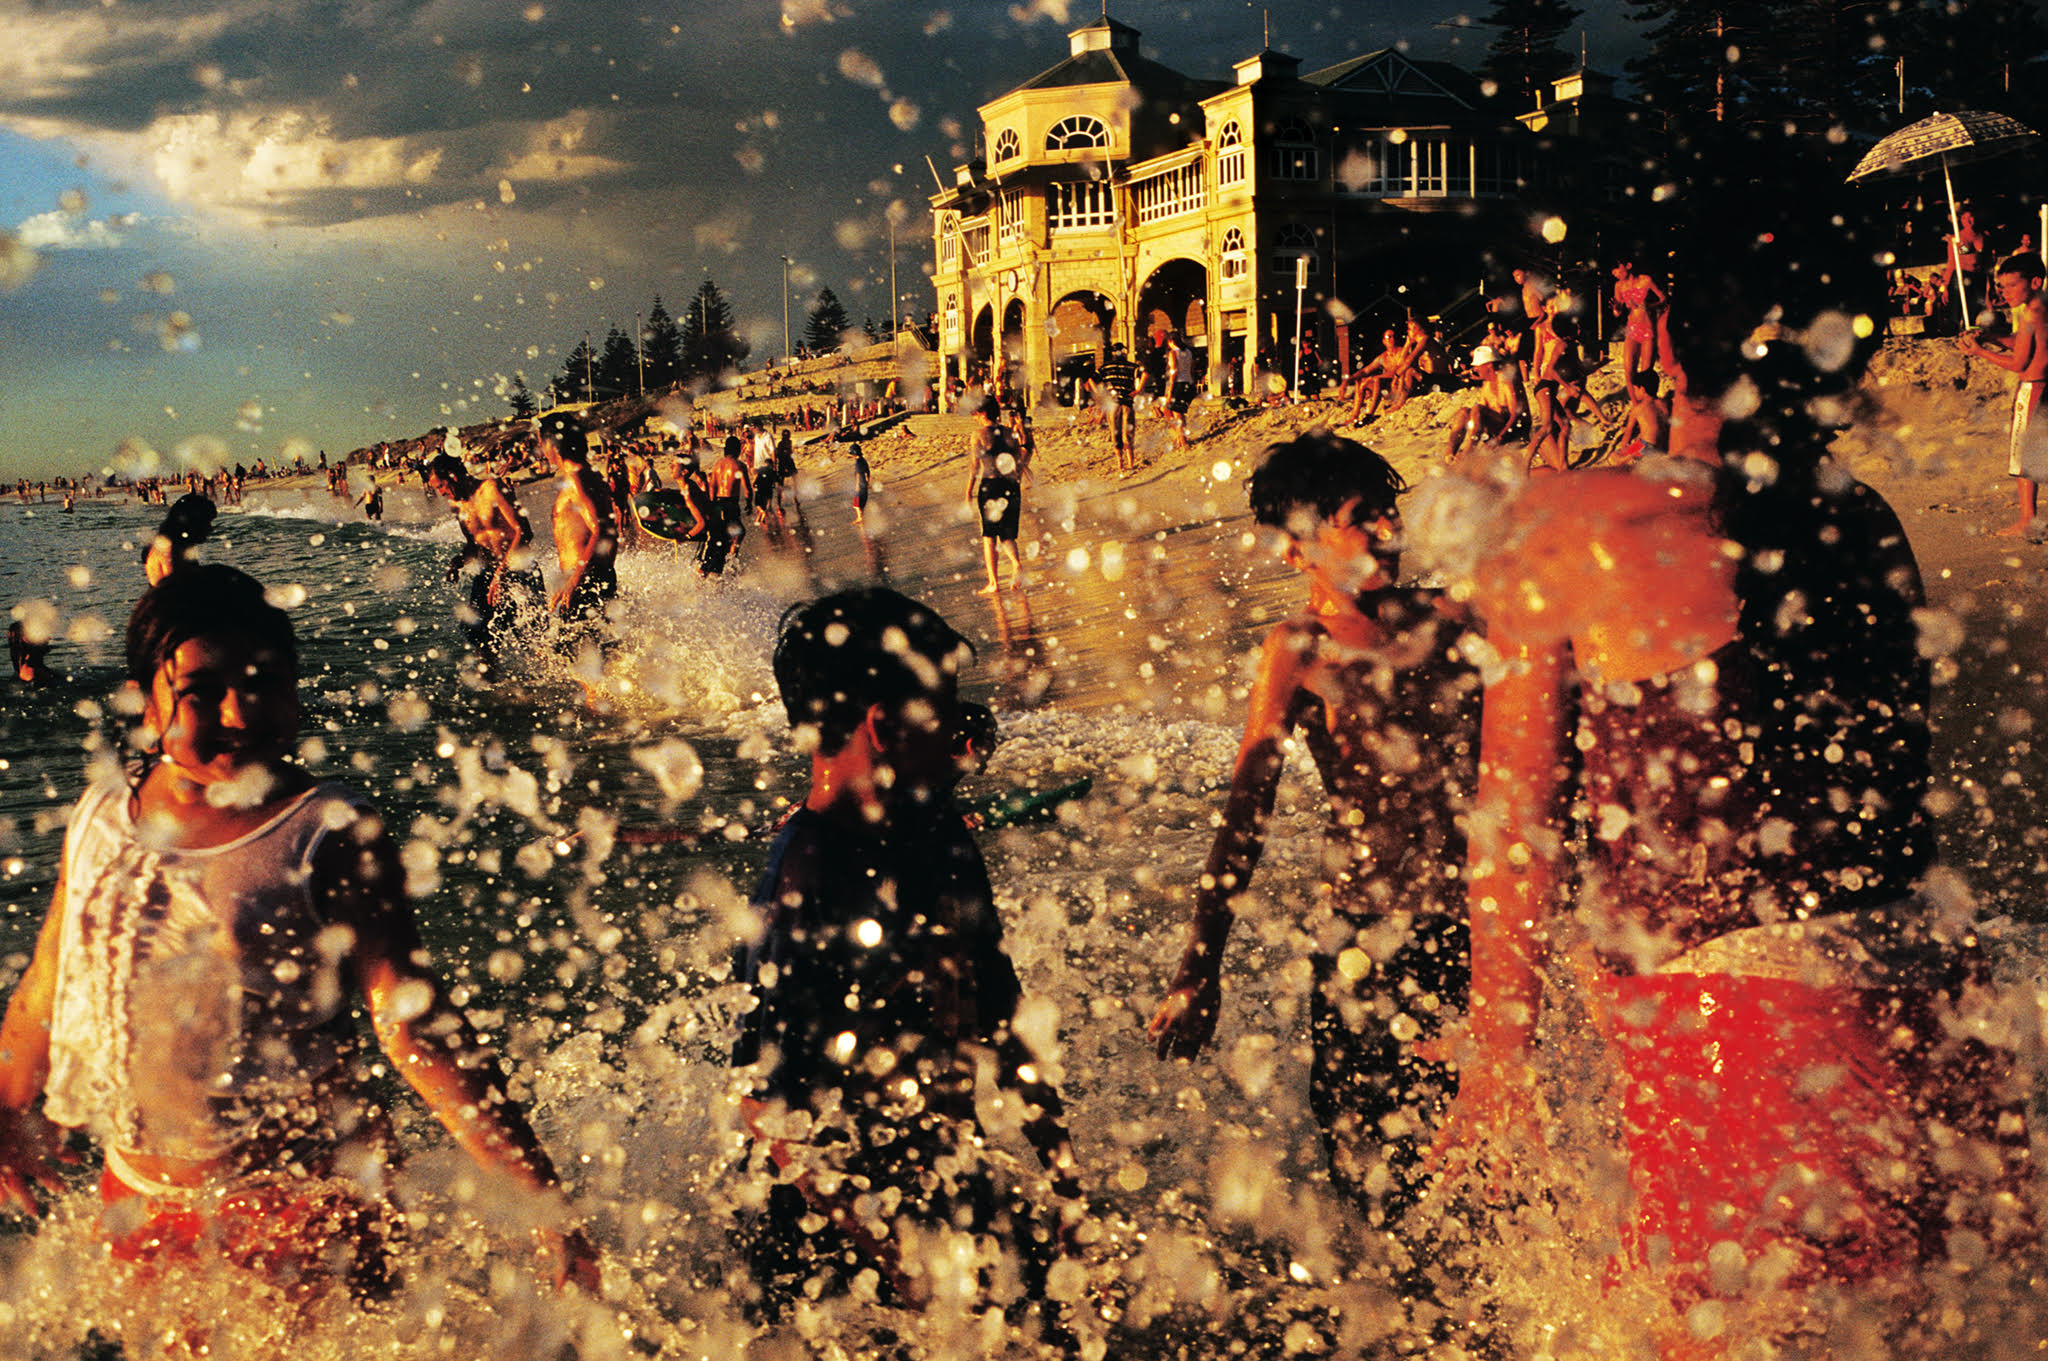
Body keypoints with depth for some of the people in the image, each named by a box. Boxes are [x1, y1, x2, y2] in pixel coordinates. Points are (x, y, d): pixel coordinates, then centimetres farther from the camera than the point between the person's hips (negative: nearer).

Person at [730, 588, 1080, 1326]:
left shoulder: (935, 831, 1)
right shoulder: (802, 883, -24)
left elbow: (993, 1016, 11)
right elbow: (765, 1104, -22)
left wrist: (1065, 1167, 11)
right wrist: (891, 1258, -18)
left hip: (952, 1184, 7)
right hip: (833, 1230, -7)